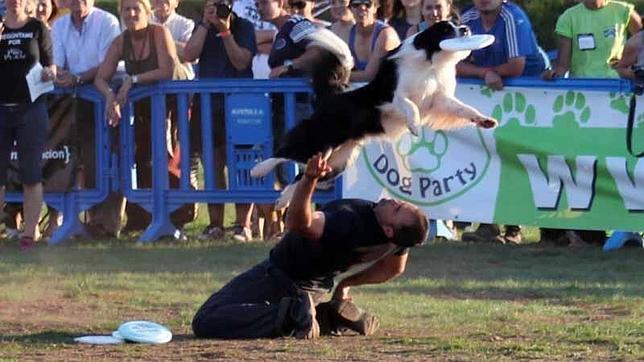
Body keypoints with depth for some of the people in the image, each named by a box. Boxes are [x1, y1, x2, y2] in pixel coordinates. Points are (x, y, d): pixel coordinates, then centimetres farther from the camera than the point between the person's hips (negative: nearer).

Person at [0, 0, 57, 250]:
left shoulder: (37, 29, 4)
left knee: (31, 174, 0)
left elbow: (50, 67, 7)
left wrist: (49, 73, -16)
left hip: (31, 106, -1)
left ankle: (30, 232, 2)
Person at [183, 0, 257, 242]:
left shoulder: (244, 28, -1)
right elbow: (189, 55, -6)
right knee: (213, 167, 4)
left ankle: (243, 225, -5)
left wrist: (225, 32, -16)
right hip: (207, 103, 4)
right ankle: (215, 224, 9)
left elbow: (241, 62, -11)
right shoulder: (202, 29, 10)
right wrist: (206, 24, -8)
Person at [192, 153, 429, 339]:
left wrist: (309, 180, -63)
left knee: (205, 323, -16)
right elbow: (394, 269, 8)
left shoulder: (351, 225, -38)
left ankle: (293, 312, -18)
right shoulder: (400, 235, -15)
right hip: (319, 285, 8)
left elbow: (298, 223, -49)